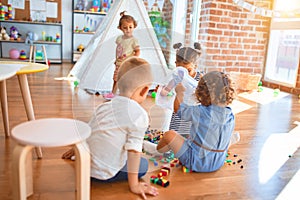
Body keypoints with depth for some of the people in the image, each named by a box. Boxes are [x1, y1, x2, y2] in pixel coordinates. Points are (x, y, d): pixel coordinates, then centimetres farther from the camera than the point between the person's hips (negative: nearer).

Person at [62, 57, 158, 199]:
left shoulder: (105, 106, 1)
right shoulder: (139, 115, -19)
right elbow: (134, 151, -18)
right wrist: (134, 185, -9)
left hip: (84, 164, 7)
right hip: (103, 173, -7)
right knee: (143, 165, 14)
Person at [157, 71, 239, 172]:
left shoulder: (199, 112, -24)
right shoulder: (230, 116, -10)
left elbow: (178, 108, -7)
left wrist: (179, 93, 10)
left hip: (195, 163, -5)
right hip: (218, 164, 6)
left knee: (169, 134, 2)